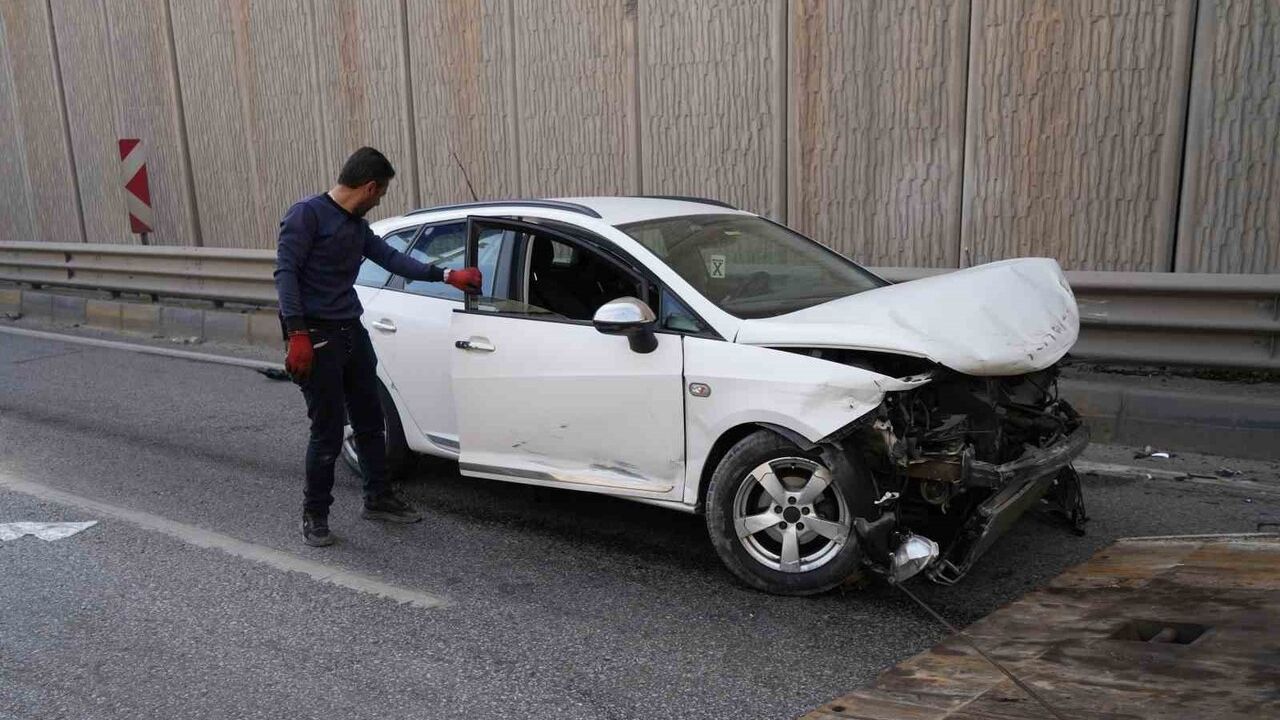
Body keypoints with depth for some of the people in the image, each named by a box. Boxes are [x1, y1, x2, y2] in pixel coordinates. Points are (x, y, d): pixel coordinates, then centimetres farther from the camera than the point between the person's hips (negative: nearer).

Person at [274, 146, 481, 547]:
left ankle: (378, 499, 29)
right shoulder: (308, 214, -9)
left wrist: (446, 276, 17)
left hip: (352, 332, 8)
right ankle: (314, 515, 12)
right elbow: (285, 272, -15)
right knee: (328, 432, -4)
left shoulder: (357, 226, 15)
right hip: (317, 336, -8)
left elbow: (393, 259, 22)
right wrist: (297, 334, -23)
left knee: (370, 421, 14)